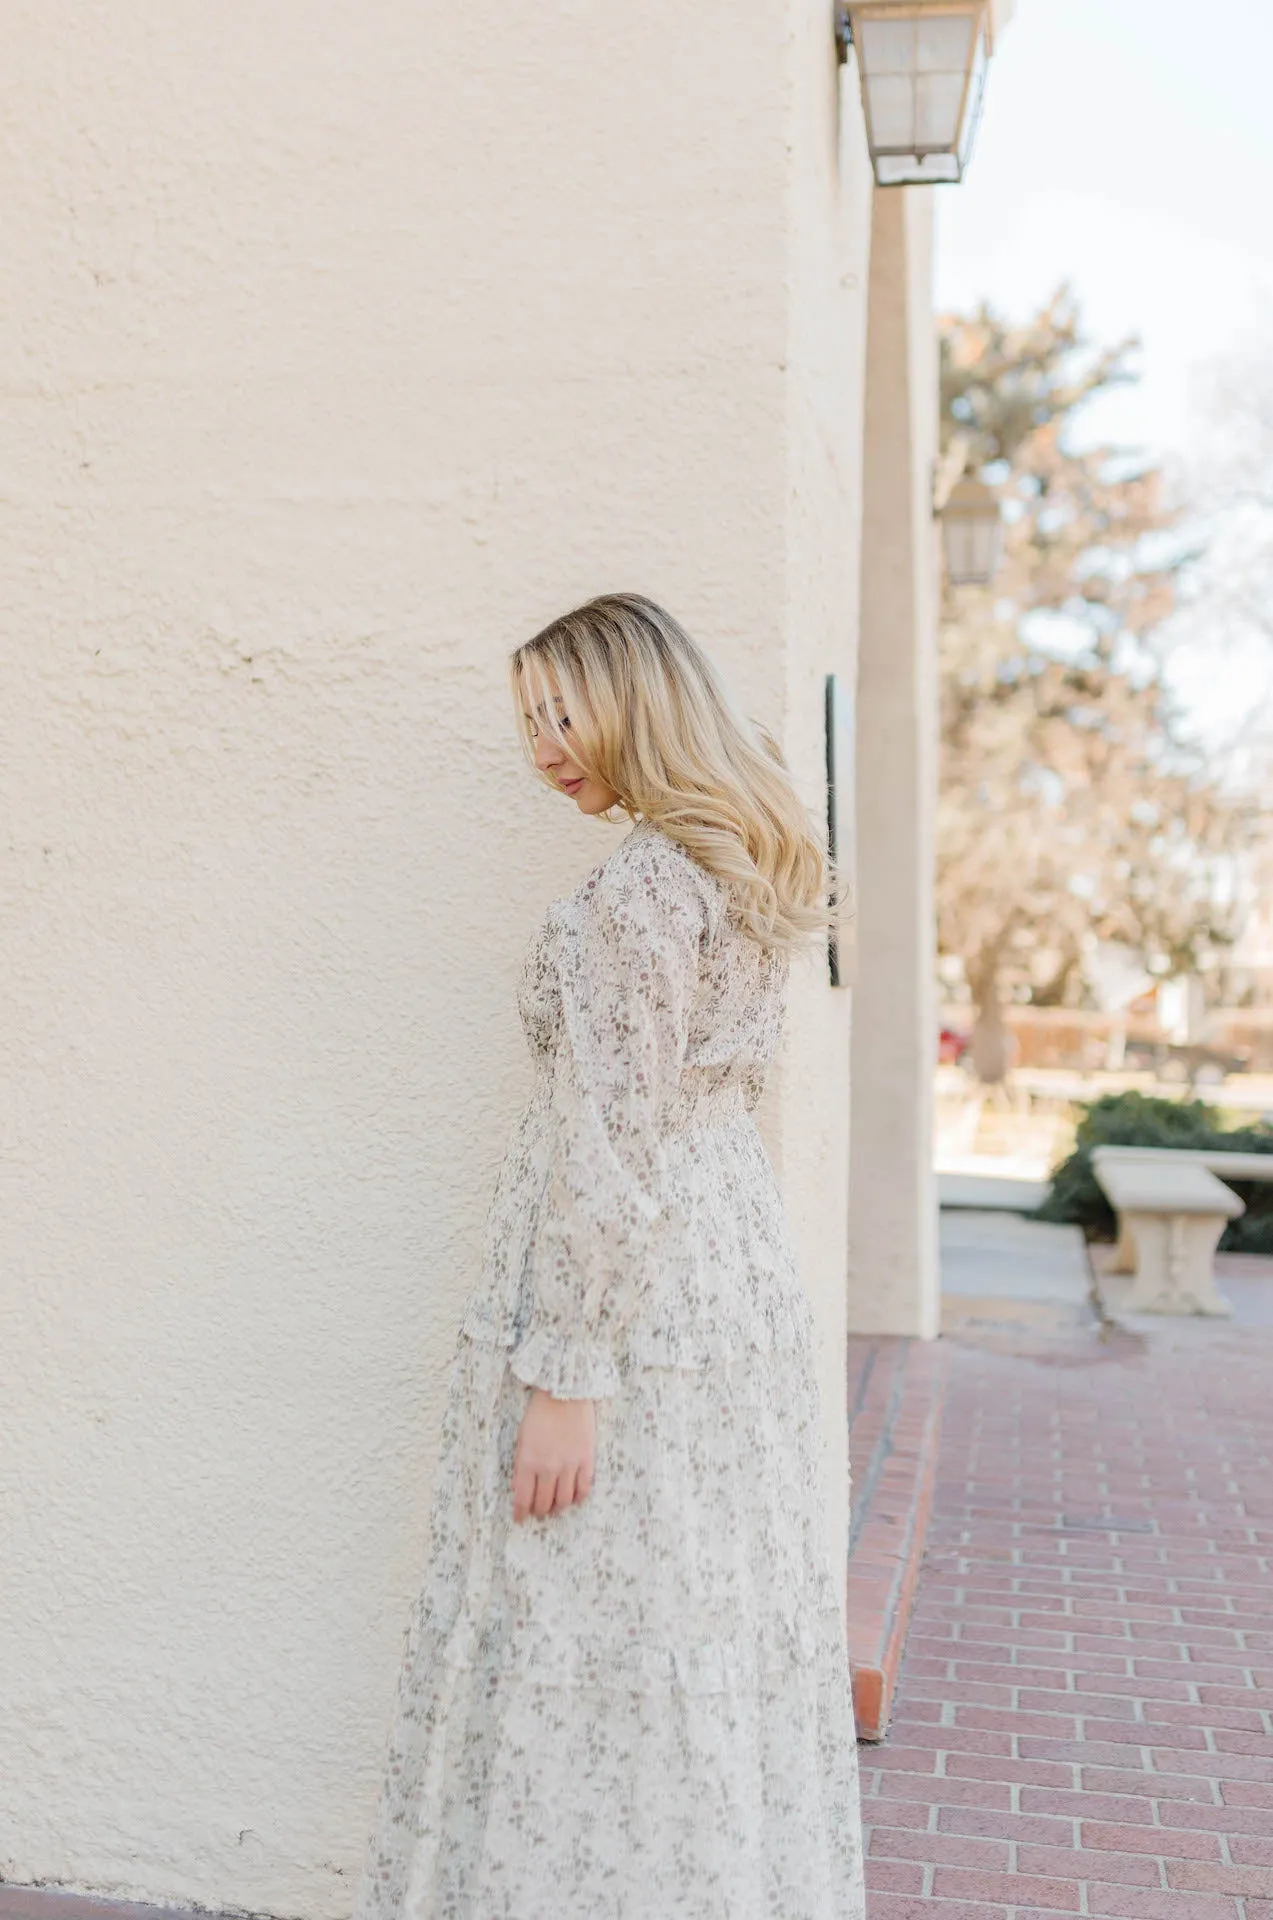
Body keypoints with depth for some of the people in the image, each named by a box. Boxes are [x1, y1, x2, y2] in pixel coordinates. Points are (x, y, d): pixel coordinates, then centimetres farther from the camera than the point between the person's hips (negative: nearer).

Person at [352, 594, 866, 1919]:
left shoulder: (637, 889, -17)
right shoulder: (749, 868, 10)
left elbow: (616, 1152, -20)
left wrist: (567, 1377, -19)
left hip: (632, 1296, -9)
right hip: (740, 1273, 9)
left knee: (599, 1635, 3)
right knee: (725, 1615, 17)